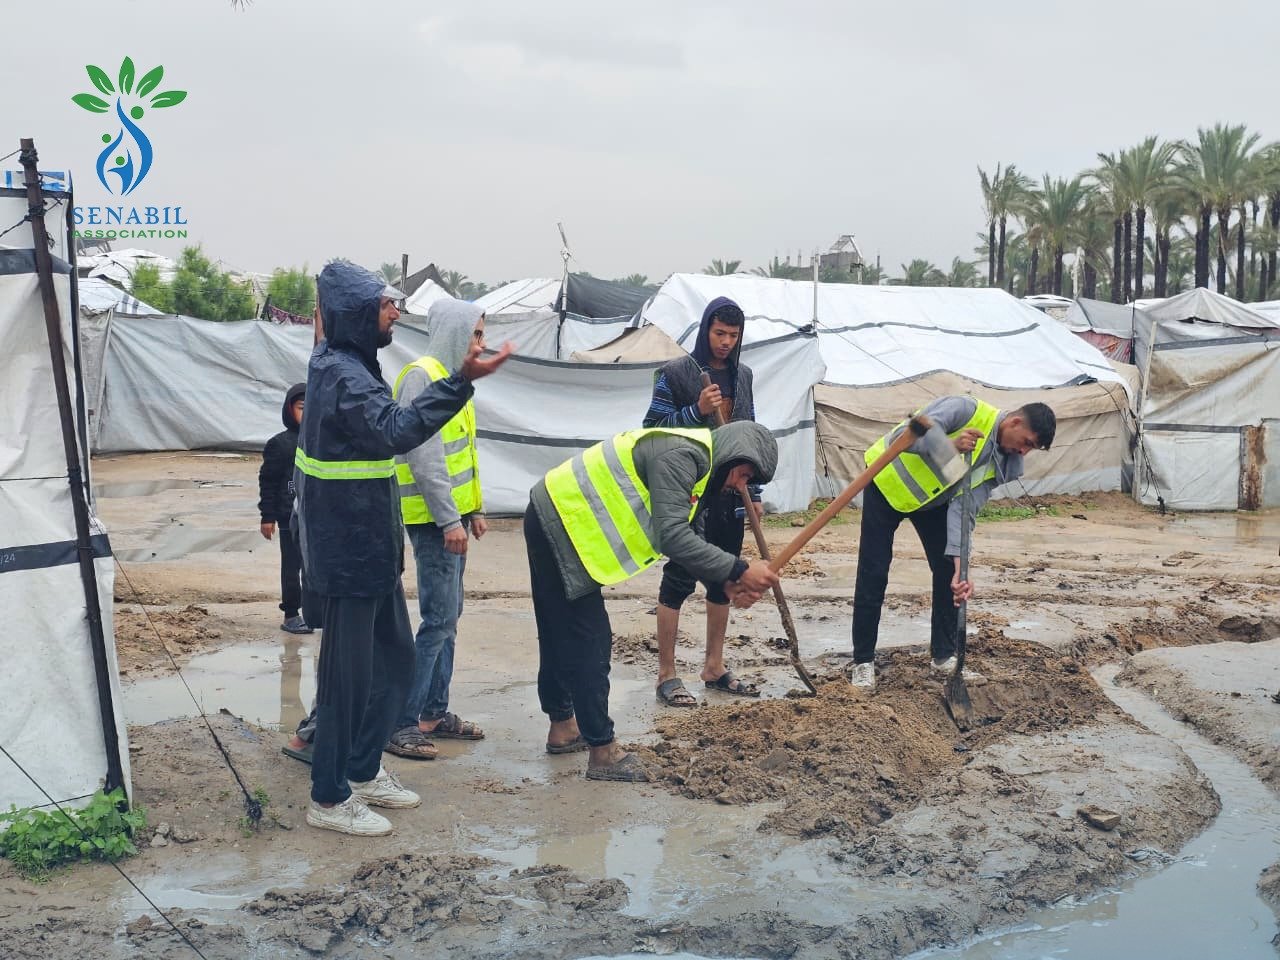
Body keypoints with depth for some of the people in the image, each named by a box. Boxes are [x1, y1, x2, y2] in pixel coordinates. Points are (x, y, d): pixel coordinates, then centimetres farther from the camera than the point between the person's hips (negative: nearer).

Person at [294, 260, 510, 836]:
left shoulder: (346, 365, 13)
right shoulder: (341, 376, -19)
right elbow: (396, 430, -35)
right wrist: (461, 381, -42)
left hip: (371, 547, 10)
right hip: (349, 550, -10)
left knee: (393, 657, 17)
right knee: (347, 670, 0)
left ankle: (363, 771, 30)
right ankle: (329, 798, 13)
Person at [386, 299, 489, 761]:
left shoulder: (449, 377, 15)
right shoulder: (421, 377, -15)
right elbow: (424, 455, -21)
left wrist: (473, 509, 19)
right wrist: (448, 519, -21)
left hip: (452, 514, 10)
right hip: (435, 519, -10)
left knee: (447, 617, 13)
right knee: (439, 619, -9)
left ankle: (435, 711, 21)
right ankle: (402, 722, -2)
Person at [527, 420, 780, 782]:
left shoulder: (691, 458, 13)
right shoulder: (681, 454, -19)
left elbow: (681, 538, 13)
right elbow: (672, 537, -27)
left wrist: (725, 583, 0)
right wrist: (739, 570, -23)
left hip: (555, 522, 11)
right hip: (563, 525, -11)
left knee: (562, 636, 21)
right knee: (588, 642, -5)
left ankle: (562, 727, 36)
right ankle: (603, 752, 2)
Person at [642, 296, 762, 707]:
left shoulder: (742, 375, 11)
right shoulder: (676, 373, -6)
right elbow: (653, 428, -6)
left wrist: (753, 491, 12)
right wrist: (696, 411, -20)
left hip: (730, 496, 6)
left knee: (723, 581, 12)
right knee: (678, 581, -2)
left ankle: (714, 668, 24)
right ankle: (666, 674, 7)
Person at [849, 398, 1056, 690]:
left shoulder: (1000, 465, -9)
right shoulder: (967, 410, -28)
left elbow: (963, 511, -16)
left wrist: (960, 569, -28)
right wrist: (950, 445, -49)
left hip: (931, 498, 7)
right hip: (888, 481, -6)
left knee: (947, 572, 2)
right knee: (873, 573, -7)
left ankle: (944, 656, 16)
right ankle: (863, 661, 3)